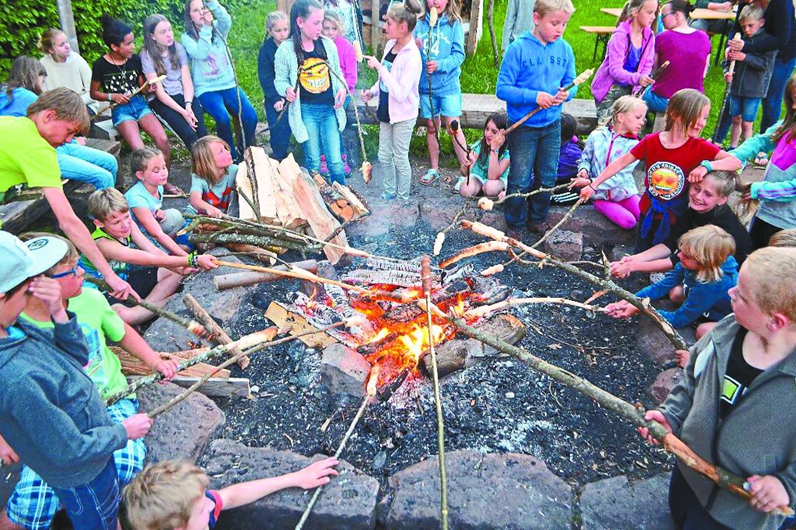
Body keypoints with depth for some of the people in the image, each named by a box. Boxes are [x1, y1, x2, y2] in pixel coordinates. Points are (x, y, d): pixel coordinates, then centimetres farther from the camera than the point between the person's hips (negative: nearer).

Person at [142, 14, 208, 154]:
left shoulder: (179, 48, 5)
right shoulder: (147, 55, -6)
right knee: (189, 134, -29)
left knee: (201, 131, -27)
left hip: (183, 95, 3)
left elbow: (187, 80, 0)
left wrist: (188, 105, -18)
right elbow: (159, 91, -11)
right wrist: (182, 111, -21)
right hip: (161, 100, -3)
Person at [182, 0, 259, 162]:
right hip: (206, 88, -3)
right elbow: (200, 54, -20)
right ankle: (231, 157, -10)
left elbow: (226, 20, -19)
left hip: (228, 84, 3)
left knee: (250, 116, -19)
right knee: (223, 118, -31)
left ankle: (245, 153, 5)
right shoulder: (187, 37, 1)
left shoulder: (218, 29, 6)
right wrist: (206, 27, -25)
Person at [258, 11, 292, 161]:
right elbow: (265, 78, -6)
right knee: (279, 132, -7)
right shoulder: (266, 50, -3)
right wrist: (276, 99, -15)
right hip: (276, 97, -1)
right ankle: (280, 162, 10)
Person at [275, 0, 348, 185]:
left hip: (330, 109, 2)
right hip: (306, 111, -2)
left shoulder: (328, 44, 2)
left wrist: (342, 88, -7)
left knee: (335, 161, 4)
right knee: (313, 161, 7)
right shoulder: (285, 50, -7)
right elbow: (280, 80, 1)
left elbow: (337, 73, 13)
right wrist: (287, 90, -21)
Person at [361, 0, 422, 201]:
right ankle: (390, 191, 37)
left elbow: (400, 93, -30)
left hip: (403, 115, -7)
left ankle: (403, 199, 26)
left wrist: (380, 67, -28)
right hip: (386, 109, 8)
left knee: (400, 158, 7)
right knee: (384, 156, 17)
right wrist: (373, 92, 1)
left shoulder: (412, 56, -23)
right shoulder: (390, 45, 0)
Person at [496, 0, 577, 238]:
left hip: (552, 125, 5)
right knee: (520, 180, 4)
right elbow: (502, 89, -16)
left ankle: (538, 219, 35)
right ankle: (514, 226, 23)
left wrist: (566, 93, -15)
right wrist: (534, 96, -26)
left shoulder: (565, 49, -1)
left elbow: (571, 83, 8)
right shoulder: (518, 49, -15)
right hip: (523, 126, -4)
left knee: (547, 178, 15)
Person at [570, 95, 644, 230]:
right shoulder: (597, 136, -6)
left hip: (624, 192, 2)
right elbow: (586, 158, 7)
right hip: (601, 194, -1)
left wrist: (590, 182, -26)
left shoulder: (634, 145, -9)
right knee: (628, 221, -21)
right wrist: (584, 170, -17)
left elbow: (619, 176, -17)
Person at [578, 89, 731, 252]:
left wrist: (707, 165, -36)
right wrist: (593, 185, -7)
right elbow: (621, 162, -6)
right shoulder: (651, 141, -12)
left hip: (675, 219, -1)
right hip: (648, 213, 1)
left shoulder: (700, 147, -15)